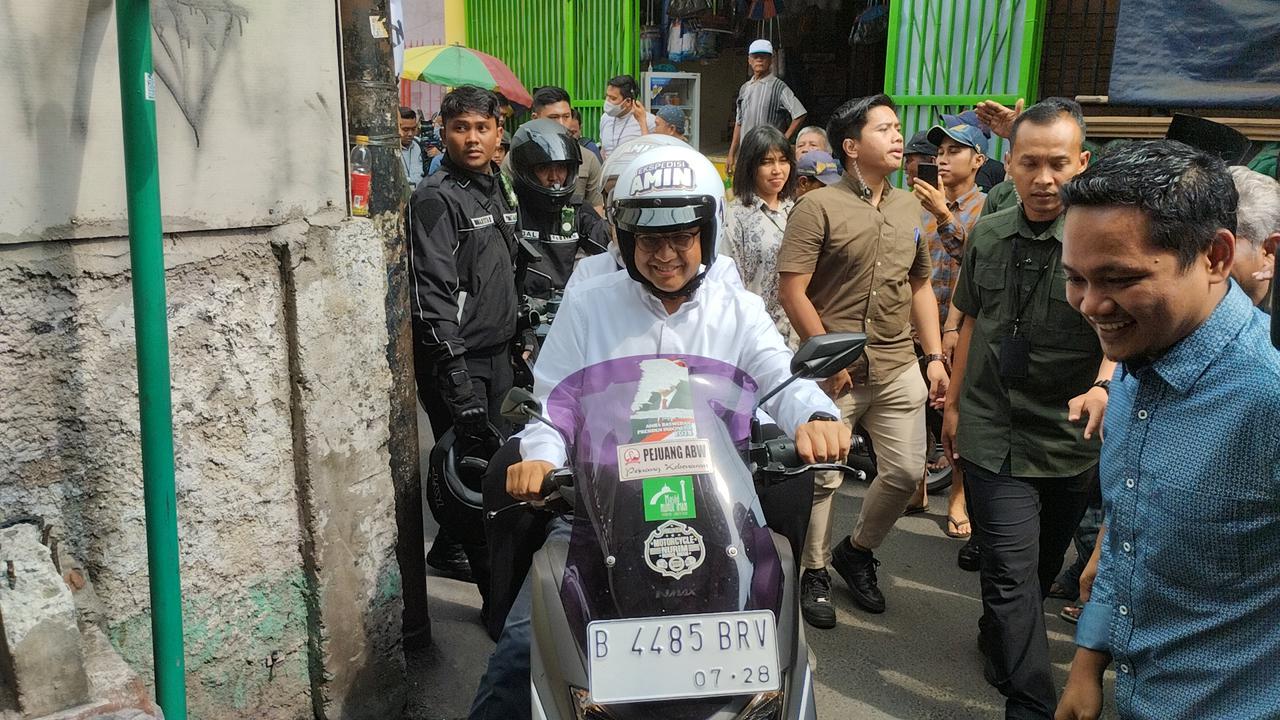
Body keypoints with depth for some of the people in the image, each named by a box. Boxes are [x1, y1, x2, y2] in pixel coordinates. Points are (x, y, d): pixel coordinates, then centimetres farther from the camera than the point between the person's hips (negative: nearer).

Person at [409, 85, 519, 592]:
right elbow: (433, 289, -19)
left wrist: (519, 336, 23)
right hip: (456, 356, -9)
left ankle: (450, 549, 35)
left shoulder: (498, 188, 15)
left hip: (496, 351, 9)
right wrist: (453, 365, -23)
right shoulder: (436, 198, -13)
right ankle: (500, 593, 5)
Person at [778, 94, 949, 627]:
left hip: (898, 368, 6)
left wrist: (935, 356, 10)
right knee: (822, 477, 3)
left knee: (906, 472, 7)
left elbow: (920, 286, 18)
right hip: (835, 369, -5)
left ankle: (857, 552, 32)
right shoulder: (819, 207, -8)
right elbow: (791, 289, -12)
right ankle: (814, 573, 24)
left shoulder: (909, 207, 12)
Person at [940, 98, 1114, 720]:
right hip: (992, 431, 1)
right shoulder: (988, 236, 3)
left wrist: (1104, 383, -36)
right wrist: (953, 402, 16)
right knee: (1012, 572, -5)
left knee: (1041, 566, 19)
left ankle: (1000, 639, 45)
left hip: (1068, 439, -1)